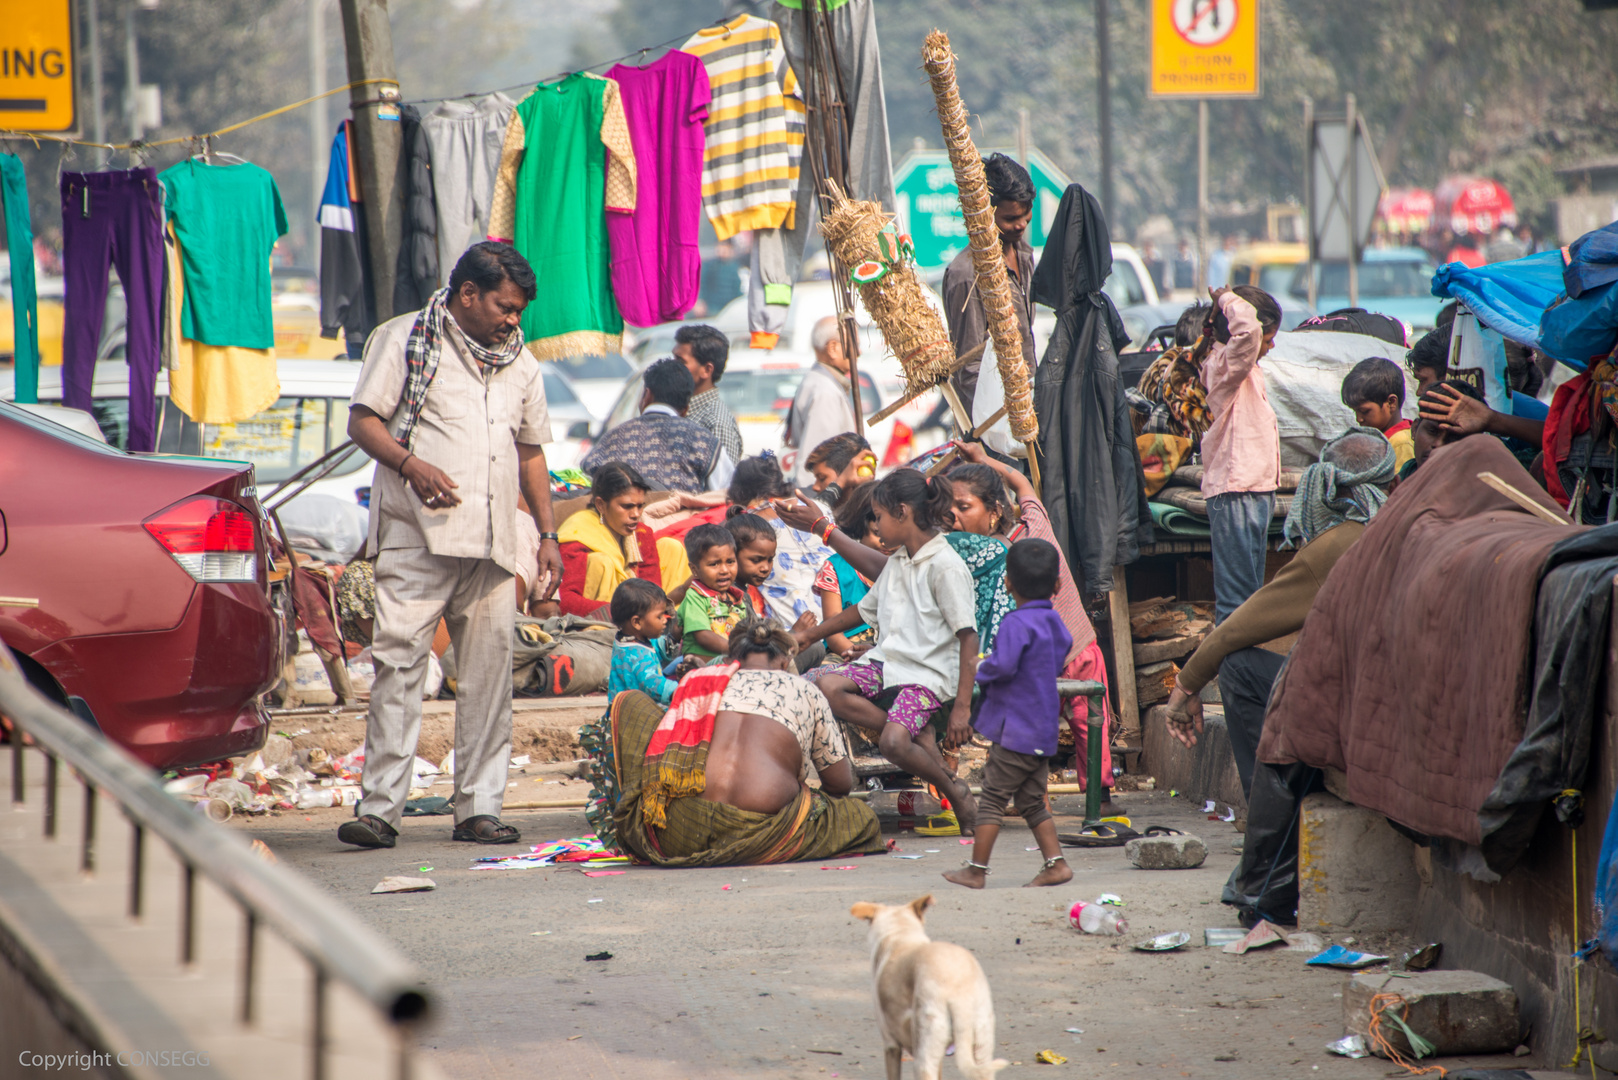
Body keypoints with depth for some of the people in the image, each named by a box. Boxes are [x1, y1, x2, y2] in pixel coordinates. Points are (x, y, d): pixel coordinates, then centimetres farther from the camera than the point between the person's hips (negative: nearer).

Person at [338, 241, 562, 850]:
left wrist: (548, 534, 18)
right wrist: (410, 464, -19)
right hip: (417, 539, -5)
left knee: (488, 673, 2)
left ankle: (479, 809, 6)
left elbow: (531, 453, 25)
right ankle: (379, 808, -11)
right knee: (399, 664, -11)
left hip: (493, 547, 5)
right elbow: (363, 422, -1)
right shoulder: (403, 341, 3)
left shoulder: (520, 364, 20)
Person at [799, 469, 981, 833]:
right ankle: (919, 737, -17)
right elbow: (864, 610, 32)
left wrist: (963, 707, -22)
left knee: (893, 742, -32)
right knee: (823, 683, -22)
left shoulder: (946, 566, -11)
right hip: (886, 662, 8)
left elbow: (968, 639, -15)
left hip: (928, 674, -8)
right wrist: (809, 635, 34)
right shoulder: (897, 561, 15)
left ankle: (955, 791, -5)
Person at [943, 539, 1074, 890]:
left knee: (993, 798, -1)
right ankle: (1056, 863, 8)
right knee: (1032, 802, 15)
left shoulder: (1017, 623, -16)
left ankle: (976, 869, 2)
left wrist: (982, 671, -6)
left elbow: (1003, 665, -28)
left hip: (1015, 729, -8)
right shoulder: (1056, 624, 11)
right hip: (1044, 731, 8)